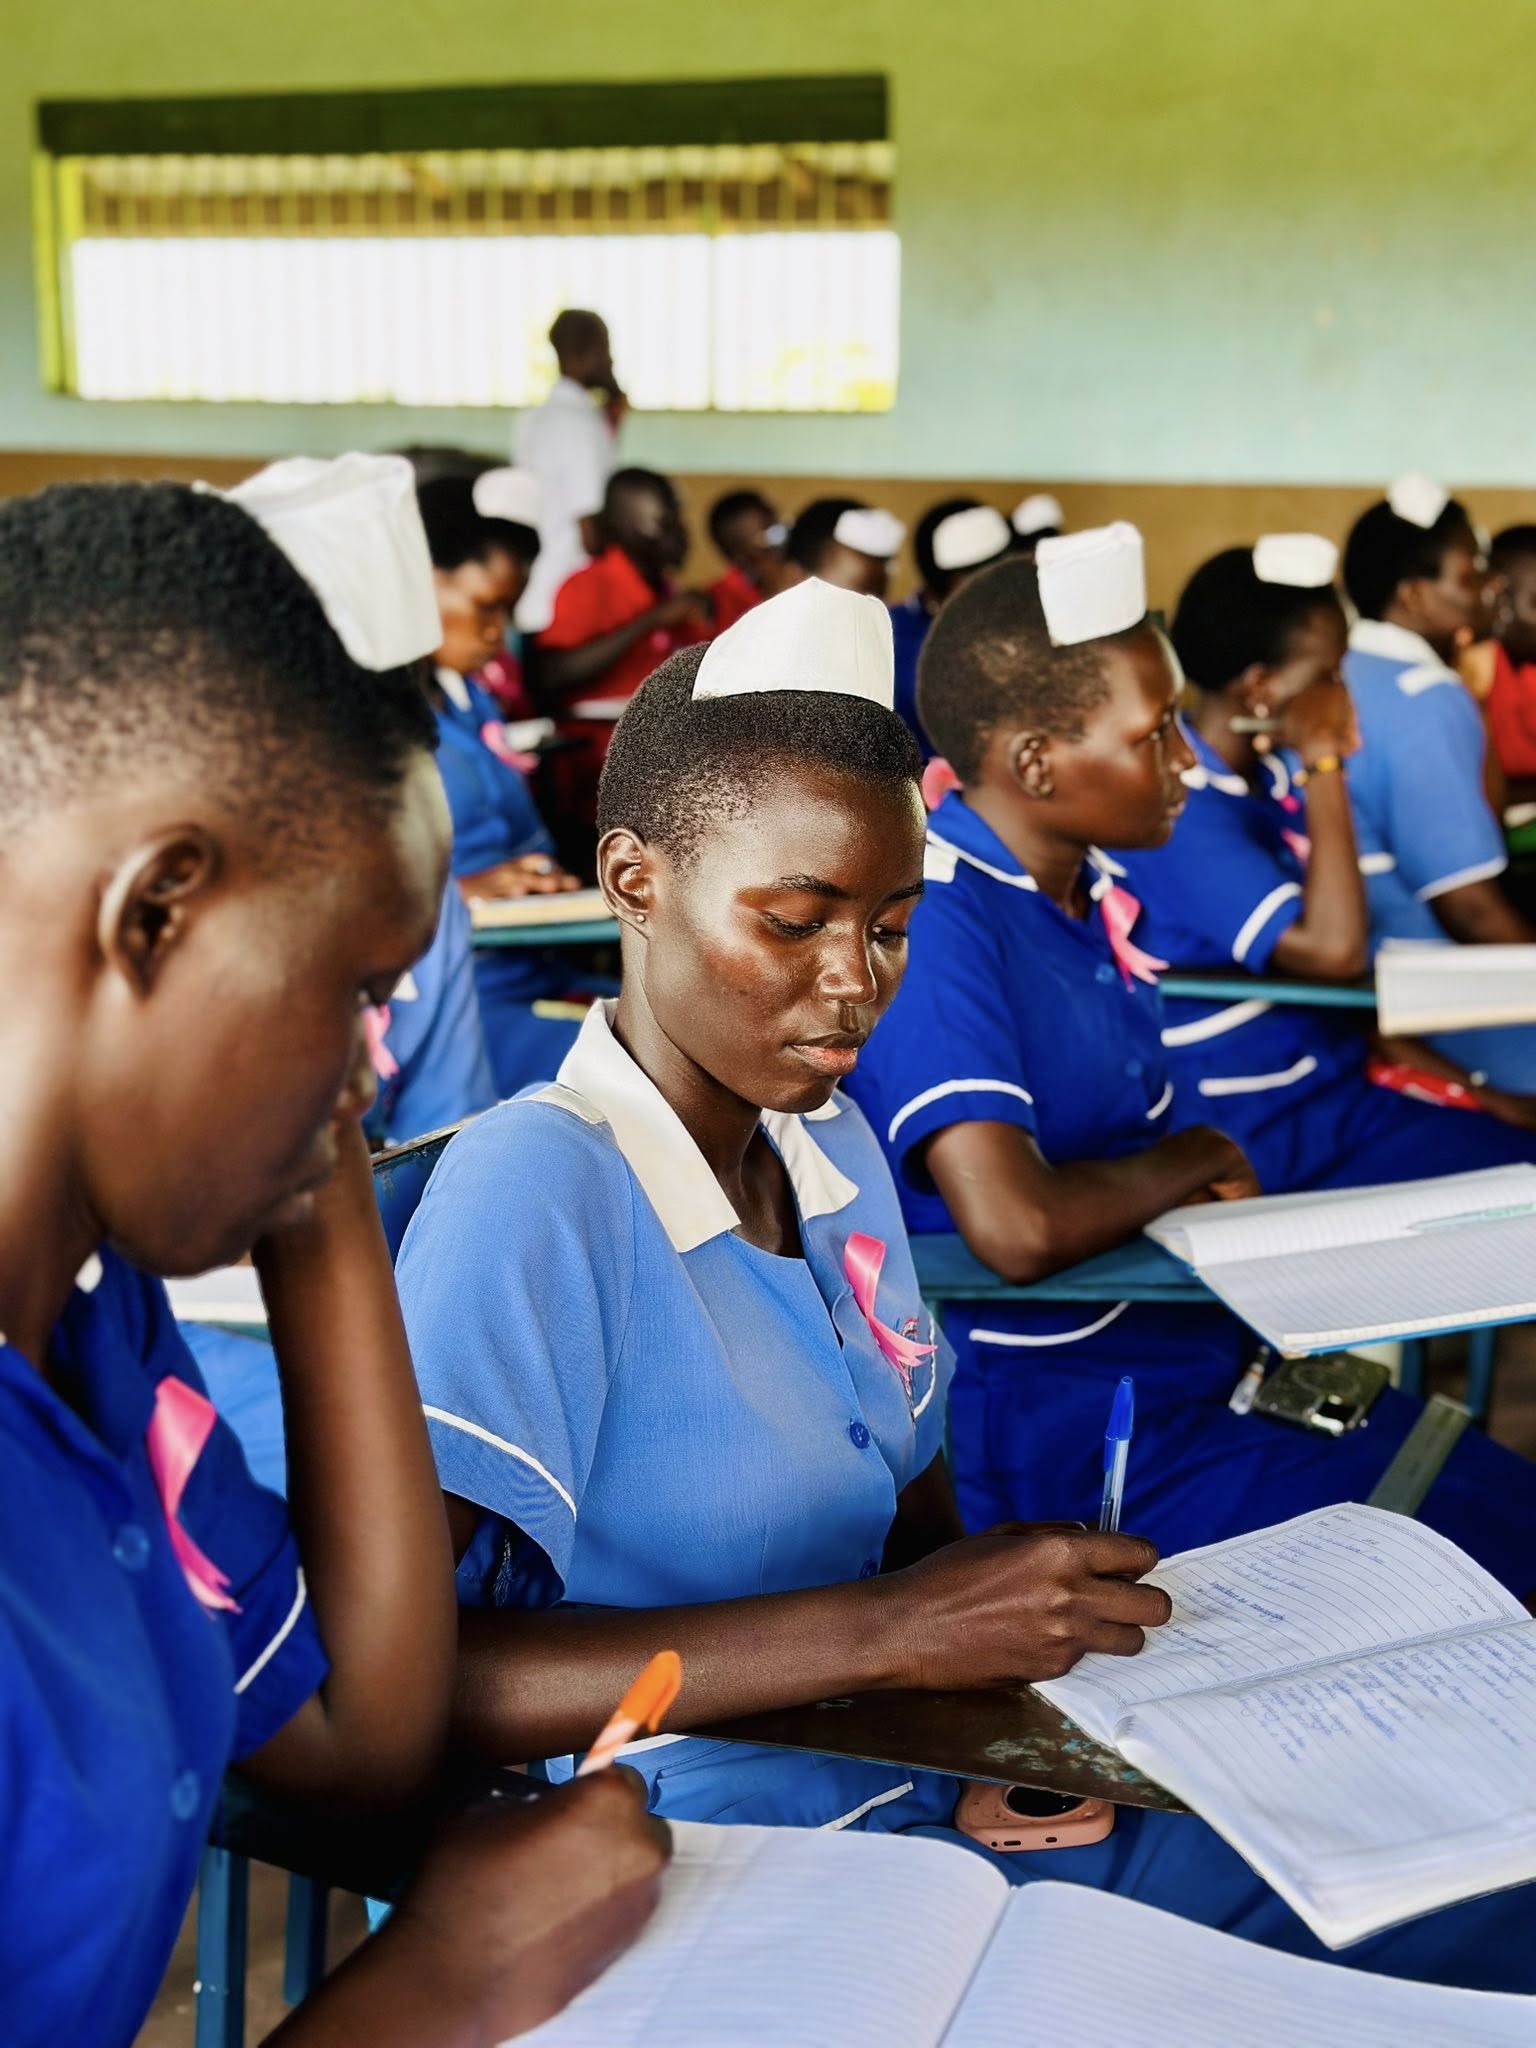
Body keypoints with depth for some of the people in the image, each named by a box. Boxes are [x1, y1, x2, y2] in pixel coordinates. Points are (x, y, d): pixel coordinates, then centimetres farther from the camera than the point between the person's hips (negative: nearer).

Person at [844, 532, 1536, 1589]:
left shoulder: (1088, 890, 7)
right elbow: (1018, 1227, -32)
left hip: (1202, 1352, 9)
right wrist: (1193, 1162, -14)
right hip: (1055, 1420, -9)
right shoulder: (934, 929, -22)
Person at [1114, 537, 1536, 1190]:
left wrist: (1471, 1089, 8)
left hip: (1340, 1081, 9)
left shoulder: (1266, 779, 8)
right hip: (1261, 1133, -9)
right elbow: (1332, 949, -27)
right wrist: (1324, 762, -20)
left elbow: (1337, 970, 14)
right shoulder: (1180, 811, -19)